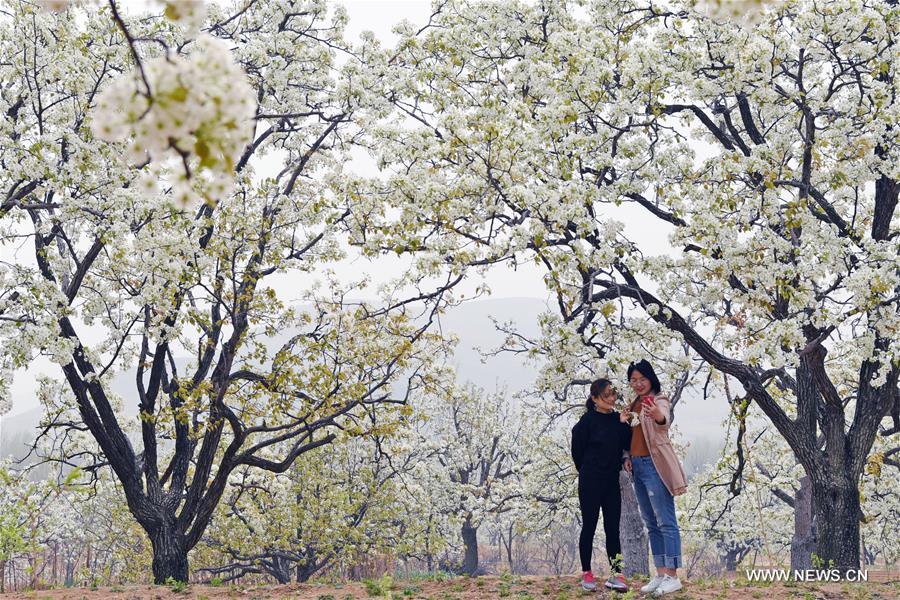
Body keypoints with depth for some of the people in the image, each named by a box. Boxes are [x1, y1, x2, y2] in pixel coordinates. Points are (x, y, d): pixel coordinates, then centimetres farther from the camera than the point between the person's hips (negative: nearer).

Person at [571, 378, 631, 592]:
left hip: (612, 482, 5)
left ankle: (615, 574, 3)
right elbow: (577, 451, -5)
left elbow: (628, 445, -1)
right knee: (589, 527, 2)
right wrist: (588, 472, 5)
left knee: (613, 528, 3)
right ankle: (586, 573, 10)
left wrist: (626, 424, -14)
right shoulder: (588, 421, -10)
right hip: (590, 483, -5)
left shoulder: (618, 419, 6)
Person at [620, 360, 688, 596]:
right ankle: (660, 574, 15)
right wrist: (626, 452, 4)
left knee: (665, 521, -8)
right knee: (651, 523, 11)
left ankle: (673, 576, -9)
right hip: (637, 466, 9)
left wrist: (658, 415, -54)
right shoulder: (633, 406, 16)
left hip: (655, 465, -9)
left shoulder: (659, 400, -8)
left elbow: (664, 421, -31)